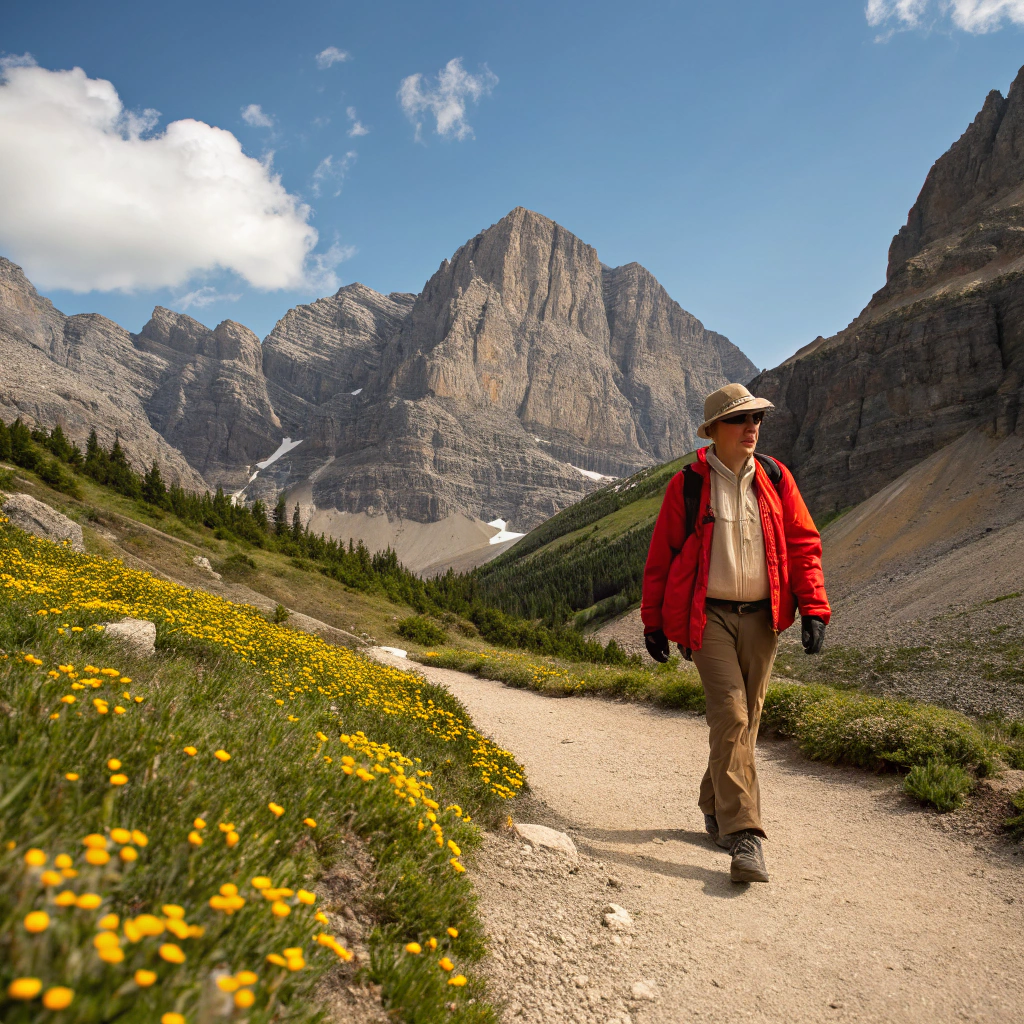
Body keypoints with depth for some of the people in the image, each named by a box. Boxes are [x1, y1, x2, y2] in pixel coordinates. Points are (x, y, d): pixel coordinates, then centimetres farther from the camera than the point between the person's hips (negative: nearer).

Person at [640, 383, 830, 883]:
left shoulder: (775, 478, 5)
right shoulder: (687, 485, -4)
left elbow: (803, 543, 6)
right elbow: (661, 556, 2)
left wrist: (813, 609, -4)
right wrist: (654, 621, 4)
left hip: (761, 619, 4)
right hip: (709, 617, -4)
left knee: (745, 720, 11)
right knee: (731, 716, -13)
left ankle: (715, 806, 32)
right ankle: (744, 836, -9)